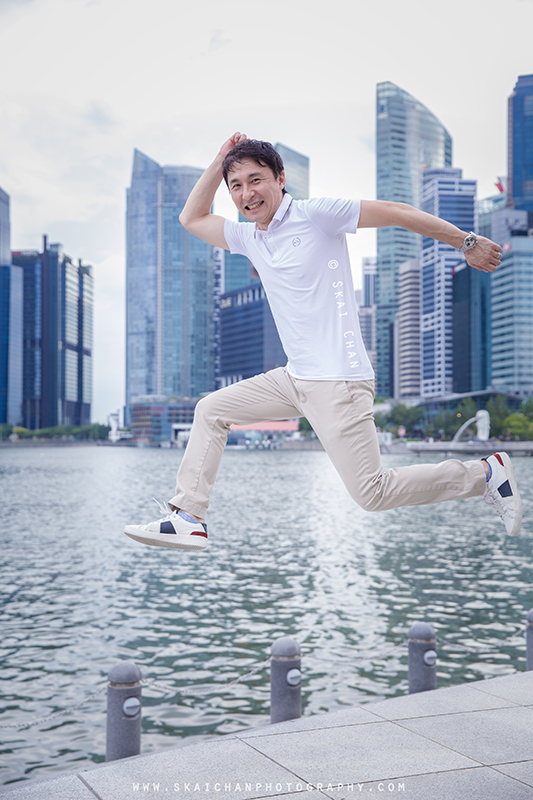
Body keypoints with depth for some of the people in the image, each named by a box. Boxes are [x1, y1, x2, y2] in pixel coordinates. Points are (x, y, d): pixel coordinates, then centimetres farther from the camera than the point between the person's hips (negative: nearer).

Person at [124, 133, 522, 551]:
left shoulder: (315, 214, -8)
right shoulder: (249, 237, 13)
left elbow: (397, 212, -5)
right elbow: (192, 218, 25)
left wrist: (466, 242, -3)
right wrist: (220, 161, 14)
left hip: (338, 381, -8)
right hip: (295, 377, 8)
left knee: (372, 494, -10)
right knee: (210, 410, 11)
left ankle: (486, 473, 6)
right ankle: (189, 518, 16)